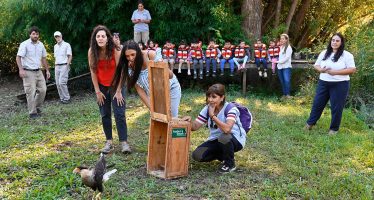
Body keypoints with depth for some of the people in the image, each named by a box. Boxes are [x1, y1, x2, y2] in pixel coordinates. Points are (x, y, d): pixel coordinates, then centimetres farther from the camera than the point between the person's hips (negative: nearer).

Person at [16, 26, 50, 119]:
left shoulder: (41, 45, 8)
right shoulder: (25, 44, -10)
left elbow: (43, 58, 17)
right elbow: (18, 57, -14)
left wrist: (47, 70, 15)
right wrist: (21, 69, -26)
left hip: (38, 71, 6)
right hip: (28, 72, -6)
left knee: (42, 90, 4)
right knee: (31, 93, -5)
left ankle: (37, 106, 25)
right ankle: (32, 112, 4)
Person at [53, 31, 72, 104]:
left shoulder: (66, 45, -3)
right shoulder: (55, 46, 16)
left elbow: (70, 56, -6)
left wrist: (67, 66, -14)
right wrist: (55, 66, 11)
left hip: (64, 66, -7)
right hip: (57, 66, 7)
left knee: (62, 82, -14)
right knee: (58, 83, 3)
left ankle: (67, 98, -4)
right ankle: (62, 98, 12)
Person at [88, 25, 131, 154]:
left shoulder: (115, 50, -20)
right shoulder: (92, 51, -13)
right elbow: (93, 72, -7)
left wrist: (118, 91, -17)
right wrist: (97, 91, -7)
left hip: (115, 85, -3)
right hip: (101, 86, 3)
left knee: (119, 114, -7)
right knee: (105, 115, 5)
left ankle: (124, 142, -4)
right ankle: (109, 142, 13)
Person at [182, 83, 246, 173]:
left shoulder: (231, 109, -23)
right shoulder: (207, 109, -4)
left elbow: (227, 129, -40)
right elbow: (195, 126, -4)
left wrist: (212, 116, -33)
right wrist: (189, 121, -26)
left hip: (236, 139, -6)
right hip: (216, 140, 6)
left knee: (223, 137, -40)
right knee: (197, 155, -14)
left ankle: (230, 164, -9)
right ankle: (224, 156, 13)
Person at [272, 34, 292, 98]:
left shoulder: (288, 48, -5)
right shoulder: (280, 47, 16)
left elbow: (286, 58, -12)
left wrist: (277, 61, -10)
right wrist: (277, 62, 2)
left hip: (286, 67, -6)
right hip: (280, 67, 7)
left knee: (287, 80, -18)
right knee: (282, 81, 7)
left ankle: (288, 94, -12)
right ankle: (284, 94, 12)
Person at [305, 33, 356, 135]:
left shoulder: (347, 55, -6)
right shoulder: (324, 53, 8)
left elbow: (352, 69, -12)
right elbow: (316, 65, 12)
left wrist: (335, 72, -19)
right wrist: (321, 70, -12)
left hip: (340, 85, -4)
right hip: (323, 83, 4)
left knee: (336, 107, 4)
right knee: (317, 103, 10)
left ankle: (334, 128, 18)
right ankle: (310, 123, 26)